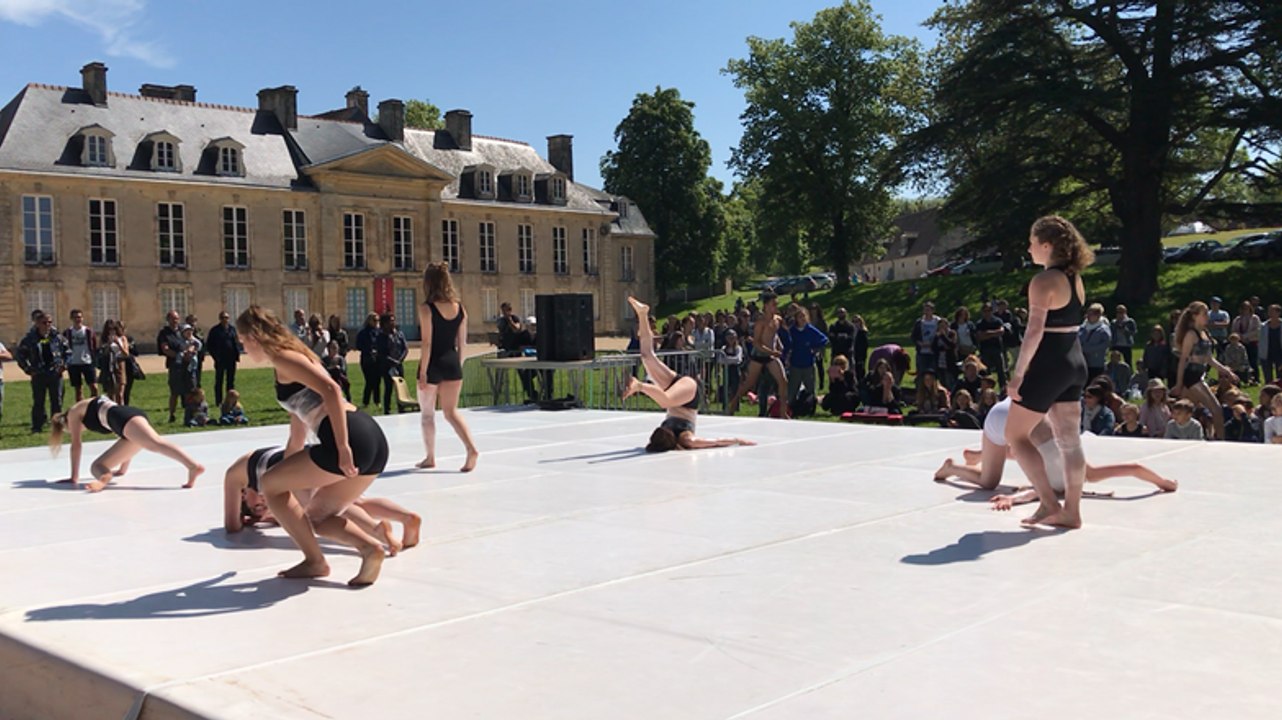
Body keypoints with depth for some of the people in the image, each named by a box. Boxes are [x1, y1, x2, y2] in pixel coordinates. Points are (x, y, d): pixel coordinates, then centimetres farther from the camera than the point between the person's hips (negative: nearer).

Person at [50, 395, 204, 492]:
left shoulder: (74, 413, 26)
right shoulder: (94, 406, 46)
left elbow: (76, 445, 19)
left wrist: (74, 477, 22)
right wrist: (122, 468, 56)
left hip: (126, 416, -7)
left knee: (155, 444, -31)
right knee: (96, 466, 2)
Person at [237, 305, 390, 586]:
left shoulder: (282, 357, 1)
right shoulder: (294, 356, 30)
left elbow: (331, 390, -17)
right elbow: (298, 435, 37)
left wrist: (343, 446, -22)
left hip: (353, 439, -9)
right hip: (373, 439, 9)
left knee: (269, 485, 9)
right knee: (317, 517, 21)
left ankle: (315, 561, 8)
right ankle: (369, 547, -3)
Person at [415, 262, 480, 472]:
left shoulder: (427, 308, -12)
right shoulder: (460, 308, 3)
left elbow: (427, 343, -14)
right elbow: (462, 342, 6)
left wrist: (423, 371, -10)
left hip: (433, 364, -4)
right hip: (452, 362, 4)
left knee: (427, 413, 13)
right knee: (451, 411, 11)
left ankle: (430, 457, 21)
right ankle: (471, 448, -8)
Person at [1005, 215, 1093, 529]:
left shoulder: (1043, 281, -15)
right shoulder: (1075, 279, 11)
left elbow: (1035, 331, -22)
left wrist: (1018, 373, -19)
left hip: (1049, 365, -9)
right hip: (1075, 362, 9)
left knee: (1015, 435, 3)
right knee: (1069, 439, 10)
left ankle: (1049, 504, 1)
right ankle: (1071, 511, 13)